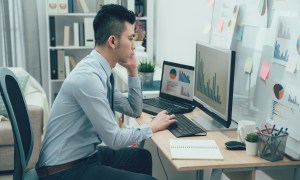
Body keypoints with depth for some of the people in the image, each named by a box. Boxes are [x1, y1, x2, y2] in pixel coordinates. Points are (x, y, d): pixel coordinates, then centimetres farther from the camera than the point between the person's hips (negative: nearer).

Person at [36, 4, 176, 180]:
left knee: (143, 157, 20)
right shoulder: (88, 77, -26)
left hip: (86, 154, 9)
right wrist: (152, 127, -8)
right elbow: (114, 139, -22)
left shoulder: (103, 71, 2)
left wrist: (133, 71, 4)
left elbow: (135, 111, 14)